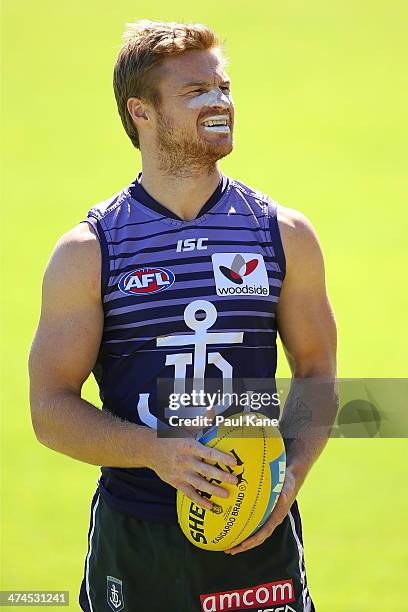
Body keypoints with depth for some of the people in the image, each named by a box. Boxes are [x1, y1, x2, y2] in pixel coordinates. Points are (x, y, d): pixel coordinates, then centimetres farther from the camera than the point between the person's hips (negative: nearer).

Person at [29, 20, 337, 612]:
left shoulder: (285, 235, 5)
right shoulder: (89, 252, -2)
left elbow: (317, 374, 10)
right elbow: (51, 408, -4)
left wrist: (291, 474, -8)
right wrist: (157, 451, -20)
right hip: (135, 537, -1)